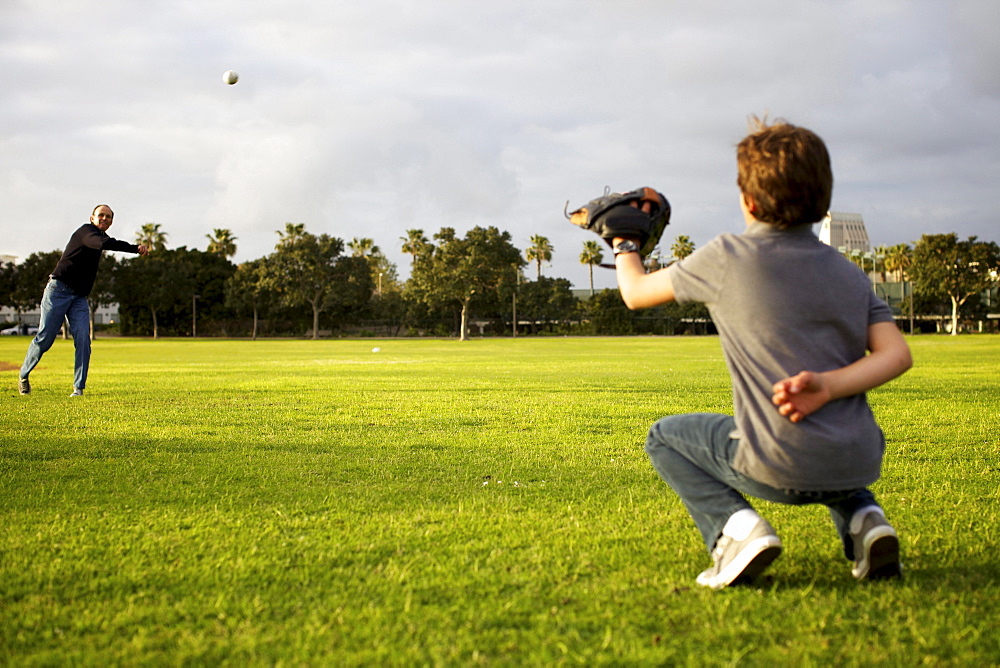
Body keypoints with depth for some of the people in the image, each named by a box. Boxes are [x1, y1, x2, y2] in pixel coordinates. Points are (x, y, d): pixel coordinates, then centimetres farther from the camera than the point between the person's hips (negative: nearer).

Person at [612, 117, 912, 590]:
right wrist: (829, 386, -13)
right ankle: (863, 518, 13)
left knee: (664, 436, 21)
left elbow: (635, 293, 10)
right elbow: (896, 354, -4)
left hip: (781, 470, -5)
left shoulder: (726, 258, -4)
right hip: (859, 463, 5)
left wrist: (623, 243, 29)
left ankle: (733, 527, -2)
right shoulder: (851, 274, 9)